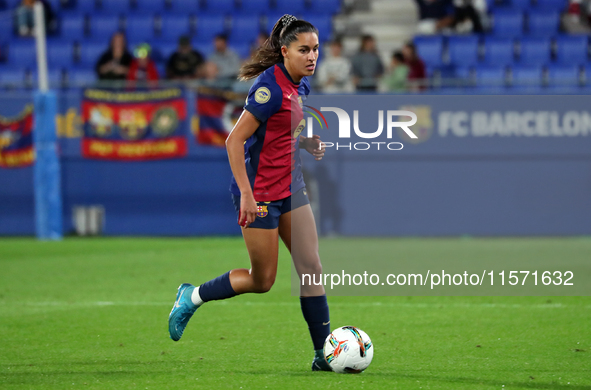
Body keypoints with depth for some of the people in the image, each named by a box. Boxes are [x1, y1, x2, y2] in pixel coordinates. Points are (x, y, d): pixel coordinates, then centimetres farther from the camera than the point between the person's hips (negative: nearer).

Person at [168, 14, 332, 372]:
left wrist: (308, 144, 1)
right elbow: (235, 140, -22)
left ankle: (324, 353, 5)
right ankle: (192, 296, 22)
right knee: (262, 281, 1)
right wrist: (246, 193, -24)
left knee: (312, 268, 2)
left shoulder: (300, 85, 6)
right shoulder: (271, 87, -21)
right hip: (260, 194, -8)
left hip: (291, 188, 8)